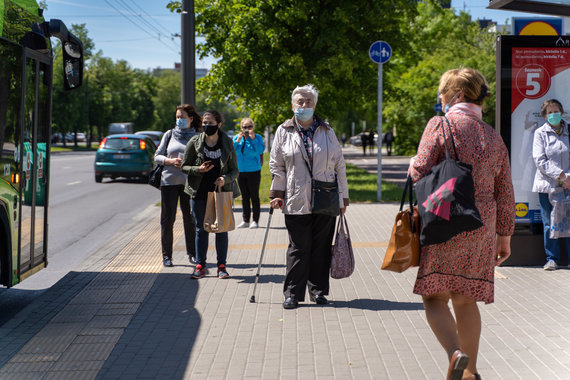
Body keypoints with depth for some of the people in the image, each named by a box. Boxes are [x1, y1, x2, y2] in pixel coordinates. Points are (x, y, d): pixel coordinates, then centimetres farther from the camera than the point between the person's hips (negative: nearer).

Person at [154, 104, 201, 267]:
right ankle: (166, 255, 7)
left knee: (190, 218, 3)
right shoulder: (169, 135, 9)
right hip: (169, 181, 1)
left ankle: (192, 253, 16)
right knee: (167, 219, -1)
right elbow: (157, 156, 8)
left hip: (189, 182, -1)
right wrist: (170, 161, -10)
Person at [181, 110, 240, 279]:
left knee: (221, 228, 4)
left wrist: (225, 179, -18)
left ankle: (222, 266, 12)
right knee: (201, 229, 6)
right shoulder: (194, 142, -2)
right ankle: (200, 265, 13)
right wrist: (198, 169, -16)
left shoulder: (227, 143, -1)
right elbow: (184, 166, 3)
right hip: (200, 192, 0)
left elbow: (234, 170, 3)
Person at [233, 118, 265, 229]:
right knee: (244, 196, 10)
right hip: (241, 171, 4)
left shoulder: (257, 137, -3)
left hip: (254, 171, -4)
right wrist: (237, 141, -15)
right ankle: (246, 220, 16)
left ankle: (255, 221, 4)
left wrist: (253, 139, -22)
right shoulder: (236, 138, 6)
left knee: (254, 196, -1)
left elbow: (261, 150, -17)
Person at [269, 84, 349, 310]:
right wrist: (277, 194, 1)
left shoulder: (327, 132, 9)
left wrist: (343, 197, 8)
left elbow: (339, 165, 11)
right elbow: (276, 165, 9)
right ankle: (292, 293, 5)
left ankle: (318, 290, 16)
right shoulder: (284, 132, 6)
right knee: (298, 248, -2)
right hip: (296, 202, -1)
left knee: (321, 247, 5)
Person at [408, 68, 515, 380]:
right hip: (481, 228, 5)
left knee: (435, 297, -2)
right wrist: (504, 236, 19)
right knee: (465, 300, 14)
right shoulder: (494, 137, 11)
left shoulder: (441, 125, -5)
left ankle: (456, 354, -24)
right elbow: (504, 194, 12)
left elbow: (419, 174, -11)